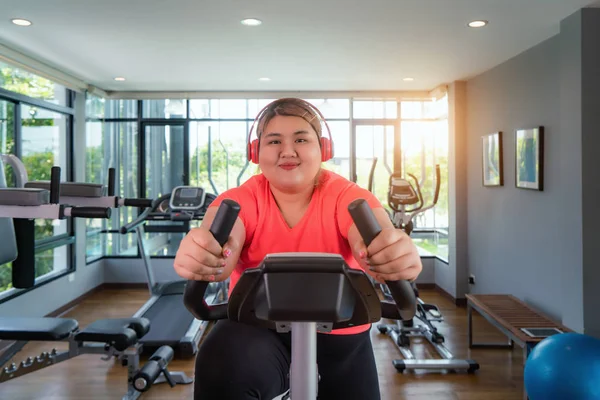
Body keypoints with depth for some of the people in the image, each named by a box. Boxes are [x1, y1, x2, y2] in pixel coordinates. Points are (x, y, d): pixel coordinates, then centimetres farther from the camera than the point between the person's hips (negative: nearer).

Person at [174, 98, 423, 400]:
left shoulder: (346, 195, -12)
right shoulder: (242, 198, -10)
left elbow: (376, 238, -33)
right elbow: (222, 244, -31)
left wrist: (394, 253, -58)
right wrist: (201, 254, -57)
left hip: (337, 335, 2)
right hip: (258, 330, -1)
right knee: (222, 366, -30)